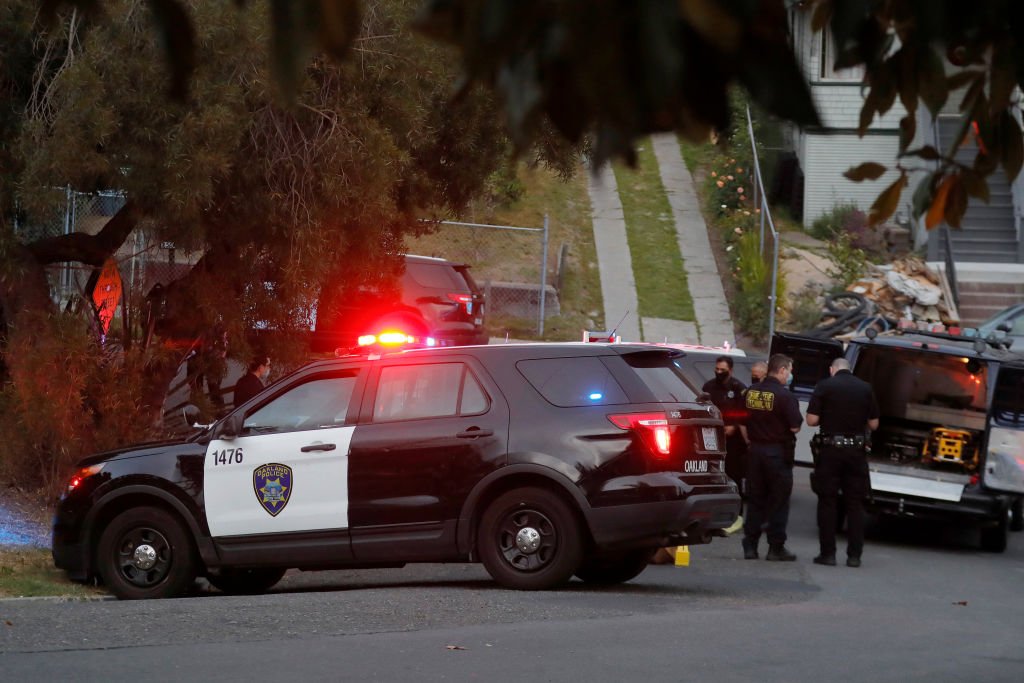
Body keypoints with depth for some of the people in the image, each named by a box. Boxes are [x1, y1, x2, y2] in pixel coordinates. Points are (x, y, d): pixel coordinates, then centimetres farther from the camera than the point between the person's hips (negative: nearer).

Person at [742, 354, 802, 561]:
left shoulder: (751, 392, 4)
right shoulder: (784, 395, -16)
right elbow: (794, 426, -17)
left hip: (755, 450, 5)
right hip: (777, 451, -5)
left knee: (755, 500, 12)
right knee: (779, 502, 3)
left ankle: (750, 546, 12)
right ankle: (776, 548, 3)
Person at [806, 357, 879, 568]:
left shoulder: (825, 386, -6)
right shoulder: (865, 388, 2)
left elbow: (812, 420, -8)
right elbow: (873, 424, 5)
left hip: (830, 450, -2)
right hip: (856, 451, 2)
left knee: (827, 503, 5)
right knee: (855, 504, 8)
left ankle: (828, 553, 2)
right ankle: (854, 555, 6)